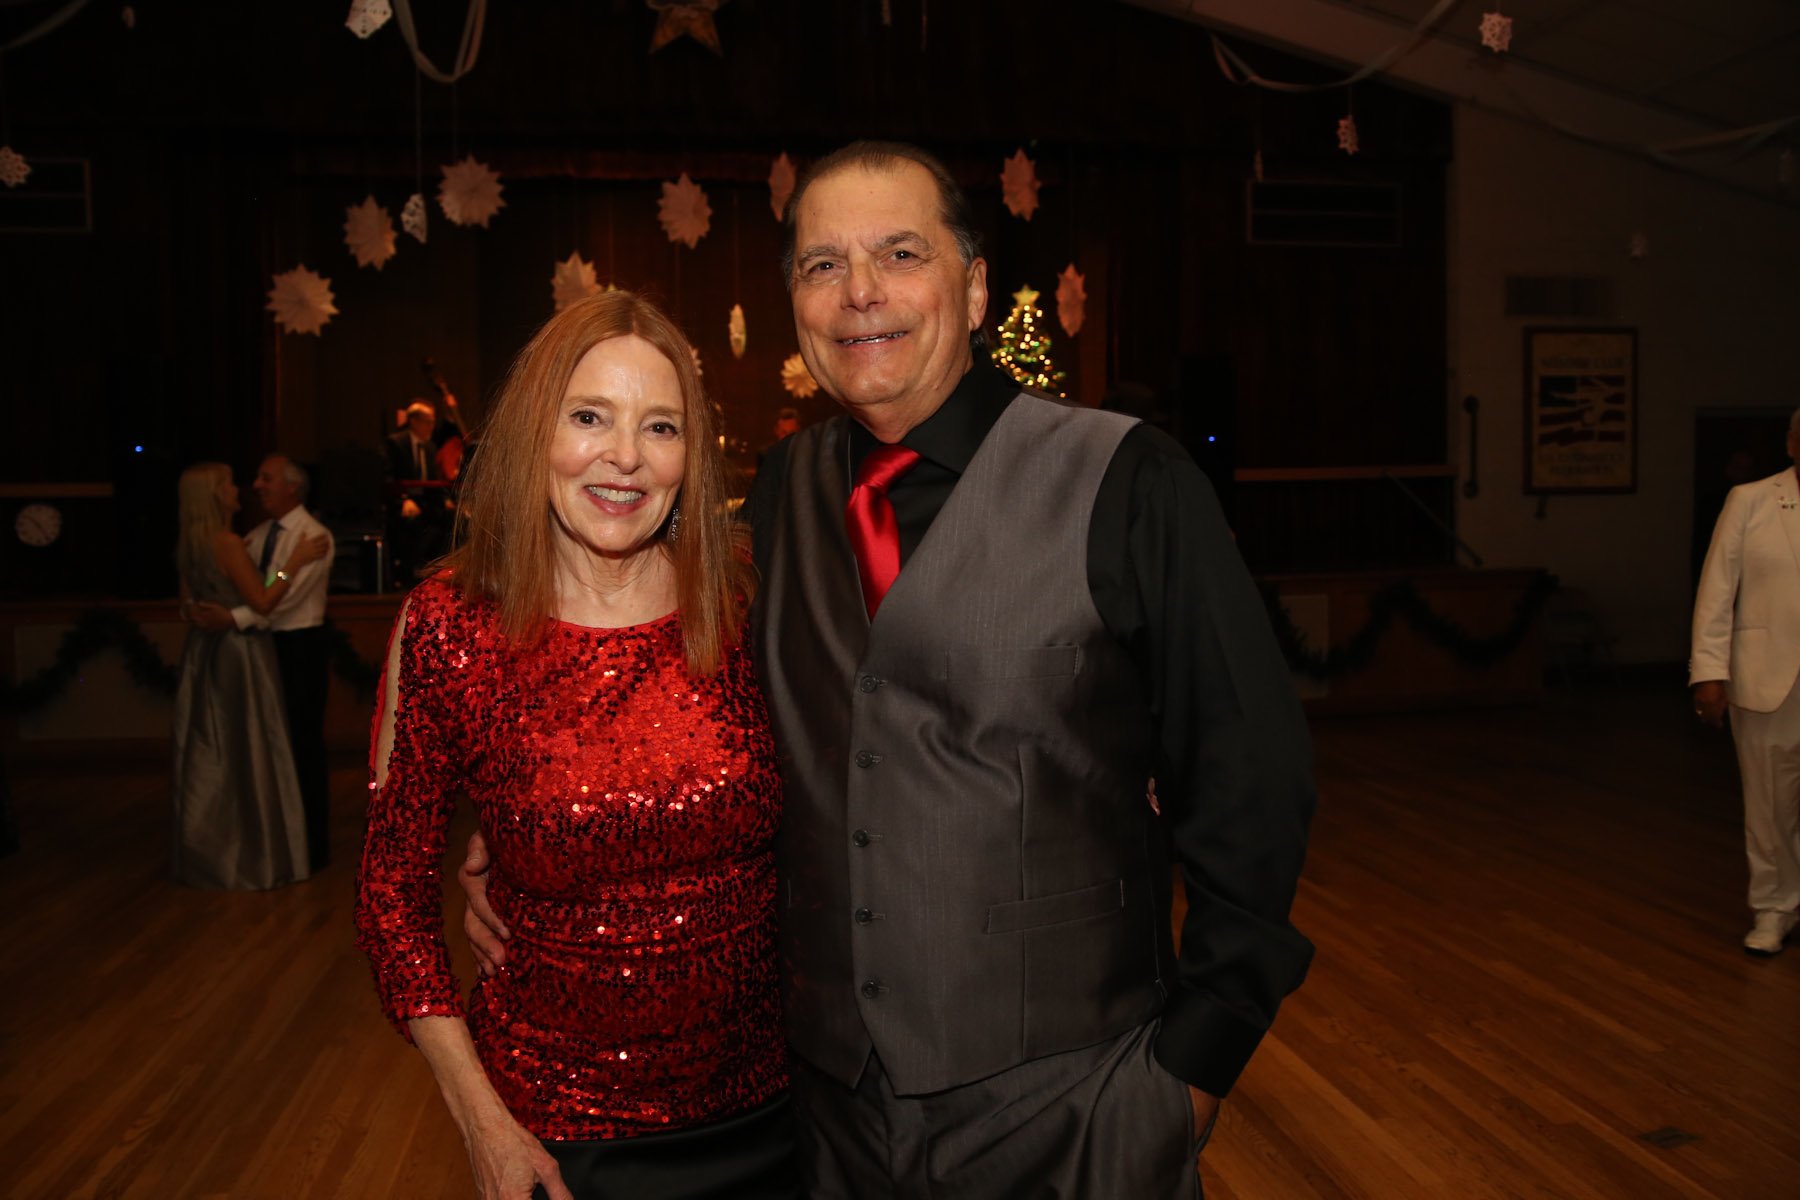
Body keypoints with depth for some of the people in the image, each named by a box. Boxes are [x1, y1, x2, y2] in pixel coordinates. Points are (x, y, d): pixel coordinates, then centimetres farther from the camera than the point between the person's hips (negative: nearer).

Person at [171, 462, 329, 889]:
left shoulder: (187, 545, 8)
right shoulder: (227, 542, -17)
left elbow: (188, 603, 15)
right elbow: (261, 602, -20)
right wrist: (293, 563, -16)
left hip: (204, 652, 8)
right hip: (237, 652, -8)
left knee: (207, 753, 13)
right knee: (247, 753, 0)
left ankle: (205, 851, 22)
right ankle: (254, 855, 6)